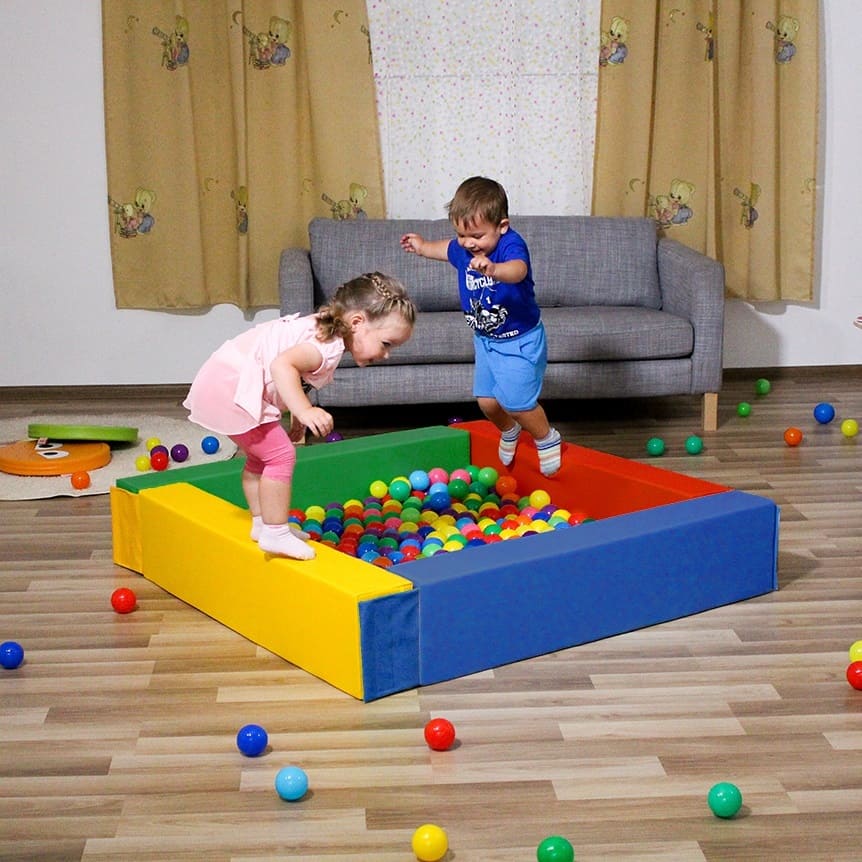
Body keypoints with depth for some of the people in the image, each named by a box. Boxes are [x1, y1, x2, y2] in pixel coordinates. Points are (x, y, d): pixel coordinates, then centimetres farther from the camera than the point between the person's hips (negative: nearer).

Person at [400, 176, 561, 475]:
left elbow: (518, 270, -52)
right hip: (485, 339, 7)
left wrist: (493, 269, -72)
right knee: (487, 401, 9)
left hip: (520, 341, -7)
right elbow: (448, 249, 23)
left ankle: (547, 439, 18)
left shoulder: (511, 244, -27)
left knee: (516, 401, -11)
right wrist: (423, 247, 39)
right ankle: (508, 432, 42)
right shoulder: (464, 249, -4)